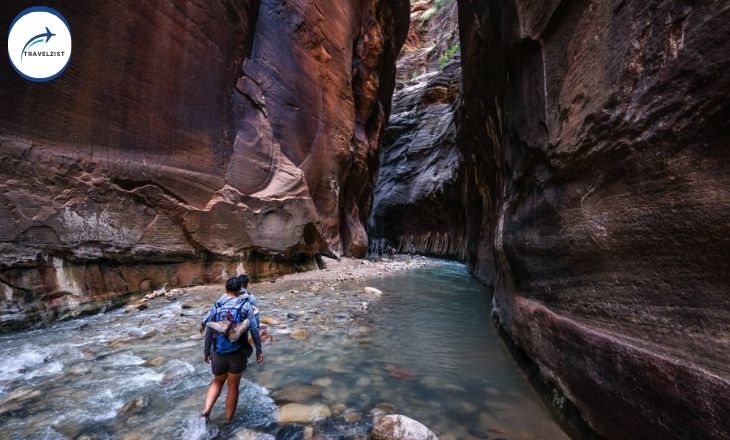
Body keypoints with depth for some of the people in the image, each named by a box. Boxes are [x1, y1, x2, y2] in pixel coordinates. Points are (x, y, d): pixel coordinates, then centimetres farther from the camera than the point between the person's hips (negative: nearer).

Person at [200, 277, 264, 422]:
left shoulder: (216, 306, -2)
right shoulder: (245, 306, -9)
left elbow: (208, 332, 2)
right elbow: (254, 329, -10)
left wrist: (206, 352, 15)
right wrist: (259, 350, -2)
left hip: (218, 352, 2)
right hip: (238, 352, -2)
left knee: (218, 382, 28)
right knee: (233, 386, 16)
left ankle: (206, 409, 11)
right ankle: (228, 420, 25)